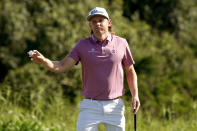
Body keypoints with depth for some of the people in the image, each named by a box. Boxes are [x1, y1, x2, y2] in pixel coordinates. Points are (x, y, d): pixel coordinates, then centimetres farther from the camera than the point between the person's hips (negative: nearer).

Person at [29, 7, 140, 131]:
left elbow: (130, 71, 12)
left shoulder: (121, 43, 3)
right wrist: (43, 60, -27)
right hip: (90, 107, -1)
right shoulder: (83, 45, 0)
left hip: (115, 106, 1)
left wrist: (135, 95, 0)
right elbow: (61, 66, -8)